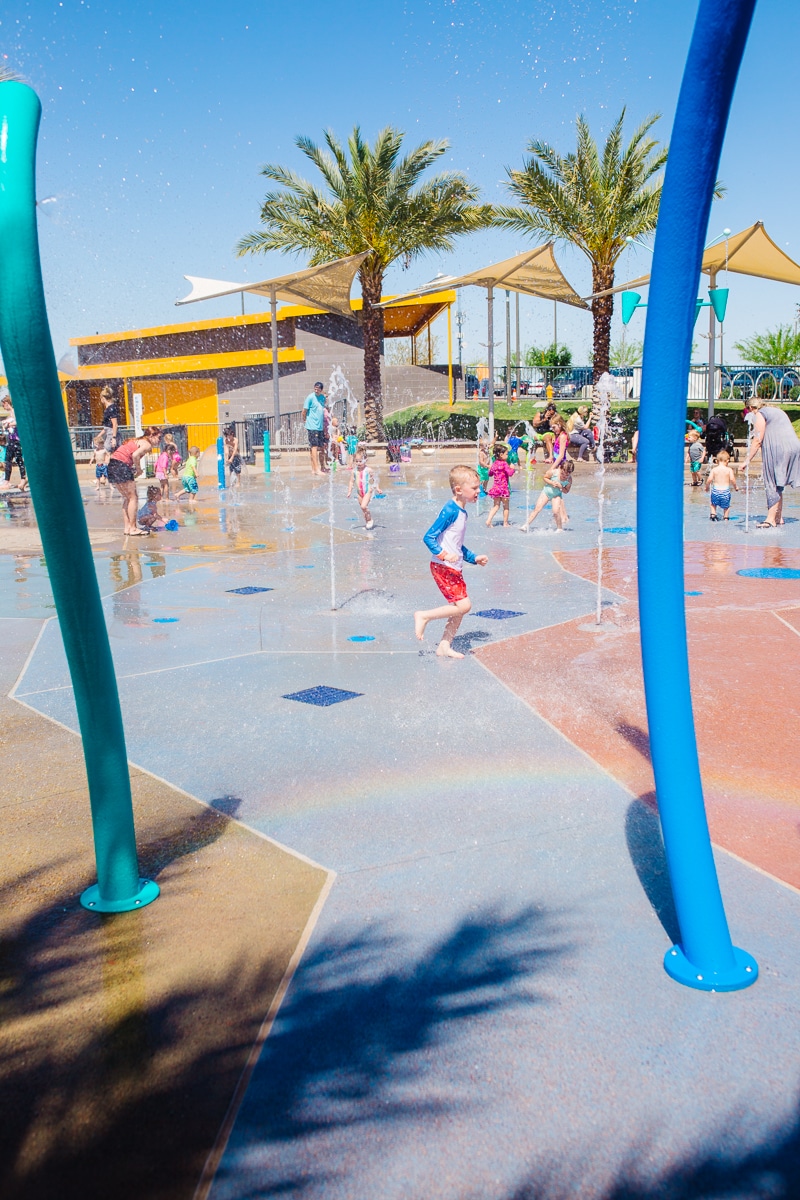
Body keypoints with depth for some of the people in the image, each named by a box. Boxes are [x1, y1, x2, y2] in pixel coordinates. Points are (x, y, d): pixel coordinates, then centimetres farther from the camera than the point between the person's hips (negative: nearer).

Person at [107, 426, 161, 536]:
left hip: (112, 465, 9)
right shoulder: (147, 444, -5)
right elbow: (135, 455, -23)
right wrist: (138, 469, -9)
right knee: (133, 498, -1)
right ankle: (132, 528, -1)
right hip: (121, 466, -9)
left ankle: (127, 527, 16)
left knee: (127, 498, 16)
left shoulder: (138, 441, 24)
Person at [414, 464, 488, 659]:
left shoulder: (462, 512, 14)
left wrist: (474, 558, 20)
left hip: (454, 569, 10)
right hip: (443, 567, -10)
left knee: (459, 610, 10)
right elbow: (429, 537, -18)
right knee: (463, 605, -15)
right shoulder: (450, 510, -15)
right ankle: (424, 616, -1)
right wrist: (443, 554, -29)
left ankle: (444, 646, 19)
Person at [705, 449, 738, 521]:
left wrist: (707, 487, 8)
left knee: (713, 504, 23)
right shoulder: (729, 469, -6)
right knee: (726, 506, 16)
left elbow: (709, 479, -8)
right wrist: (736, 487, 3)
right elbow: (732, 479, -13)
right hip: (725, 490, -1)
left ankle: (713, 513, 7)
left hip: (716, 490, 1)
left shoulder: (714, 469, -3)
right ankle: (726, 517, 18)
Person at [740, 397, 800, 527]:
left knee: (773, 484, -5)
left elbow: (757, 441, -9)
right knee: (777, 485, 14)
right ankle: (778, 517, 15)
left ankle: (771, 519, -7)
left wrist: (747, 460, -8)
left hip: (777, 449, -8)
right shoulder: (778, 411, 24)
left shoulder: (760, 414, -2)